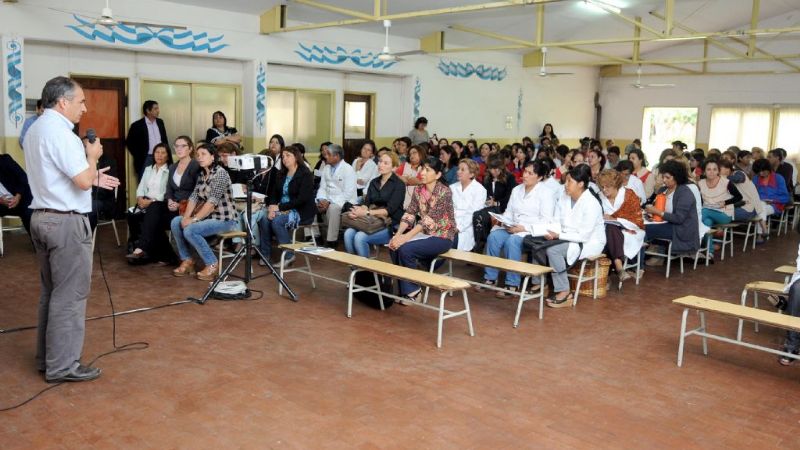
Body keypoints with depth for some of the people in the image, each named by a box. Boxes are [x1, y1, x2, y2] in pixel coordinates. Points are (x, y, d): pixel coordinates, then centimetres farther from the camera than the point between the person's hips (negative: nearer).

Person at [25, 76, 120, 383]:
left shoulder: (35, 130, 14)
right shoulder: (59, 131, -17)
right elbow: (83, 181, -22)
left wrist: (92, 177, 17)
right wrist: (93, 156, -5)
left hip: (42, 217, 10)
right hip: (66, 222, -10)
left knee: (51, 292, 16)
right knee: (69, 296, -3)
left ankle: (46, 357, 24)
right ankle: (62, 366, 3)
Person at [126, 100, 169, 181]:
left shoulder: (160, 122, 9)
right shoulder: (137, 125, -7)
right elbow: (129, 142, -2)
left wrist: (168, 157, 10)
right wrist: (138, 157, -5)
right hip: (145, 160, -4)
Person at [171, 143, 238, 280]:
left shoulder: (220, 173, -16)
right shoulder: (202, 174, 11)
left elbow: (212, 201, -23)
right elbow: (194, 196, 4)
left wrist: (194, 219, -24)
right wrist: (186, 217, -11)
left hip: (224, 219, -8)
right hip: (209, 216, 8)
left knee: (190, 230, -25)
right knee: (176, 222, -3)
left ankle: (212, 264, -10)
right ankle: (187, 260, 6)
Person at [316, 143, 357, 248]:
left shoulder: (348, 170, -10)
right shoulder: (327, 168, 13)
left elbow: (348, 193, -16)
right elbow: (322, 187, 12)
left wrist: (330, 202, -22)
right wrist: (321, 200, -10)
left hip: (344, 203, -7)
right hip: (328, 201, 7)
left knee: (332, 208, -35)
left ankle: (331, 242, -30)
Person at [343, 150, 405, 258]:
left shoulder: (399, 184, -4)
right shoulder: (374, 182, 16)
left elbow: (390, 210, -14)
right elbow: (367, 203, 7)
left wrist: (366, 212, -24)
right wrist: (359, 210, -17)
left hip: (391, 225, -6)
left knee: (360, 237, -28)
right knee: (348, 233, -21)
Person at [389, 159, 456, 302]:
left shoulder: (444, 192, -19)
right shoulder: (418, 190, 2)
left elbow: (428, 220, -26)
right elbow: (409, 214, -4)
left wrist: (405, 237, -30)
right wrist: (398, 234, -20)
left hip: (442, 236, -6)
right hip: (424, 233, 7)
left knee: (405, 249, -25)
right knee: (394, 247, -16)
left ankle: (411, 290, -6)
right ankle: (406, 288, -3)